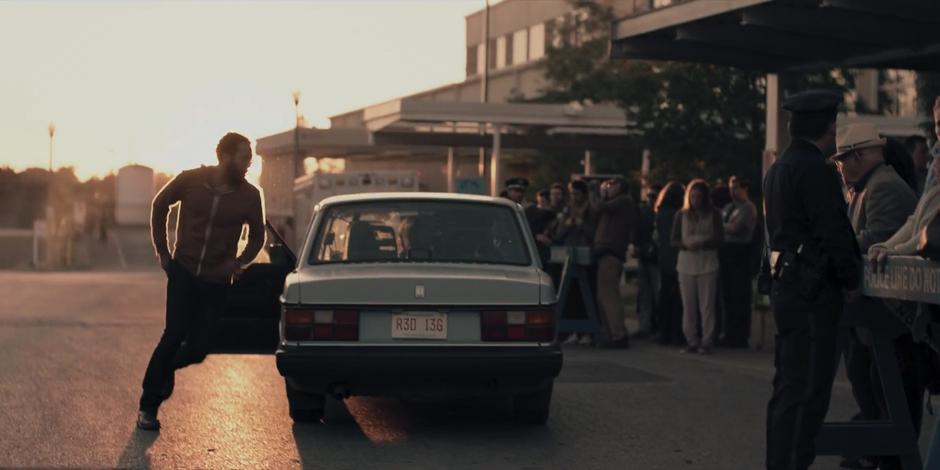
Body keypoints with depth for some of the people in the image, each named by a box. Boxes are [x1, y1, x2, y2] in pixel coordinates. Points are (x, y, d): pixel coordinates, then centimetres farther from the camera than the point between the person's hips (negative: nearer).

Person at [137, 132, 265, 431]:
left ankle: (167, 367, 33)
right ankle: (148, 406, -2)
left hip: (216, 282, 2)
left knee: (197, 349, -3)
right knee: (175, 334, -14)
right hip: (183, 271, -1)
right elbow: (160, 205, 9)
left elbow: (257, 236, 10)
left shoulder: (249, 196, -6)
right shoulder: (190, 181, -8)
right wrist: (162, 251, 6)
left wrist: (238, 263, -4)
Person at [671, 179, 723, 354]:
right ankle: (691, 341, 11)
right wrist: (686, 244, -14)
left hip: (707, 264, -2)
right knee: (688, 305, 3)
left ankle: (707, 341, 1)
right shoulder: (682, 215, 8)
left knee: (707, 305, -4)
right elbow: (674, 240, 6)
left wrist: (702, 244, -19)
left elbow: (719, 239, -1)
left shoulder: (713, 215, 3)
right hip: (686, 264, 2)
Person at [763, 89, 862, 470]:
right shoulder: (814, 169, -14)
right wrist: (851, 281, -6)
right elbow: (833, 231, -18)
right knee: (806, 389, -7)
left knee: (789, 388, 15)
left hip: (787, 286, 10)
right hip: (813, 292, -10)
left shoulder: (778, 169, 16)